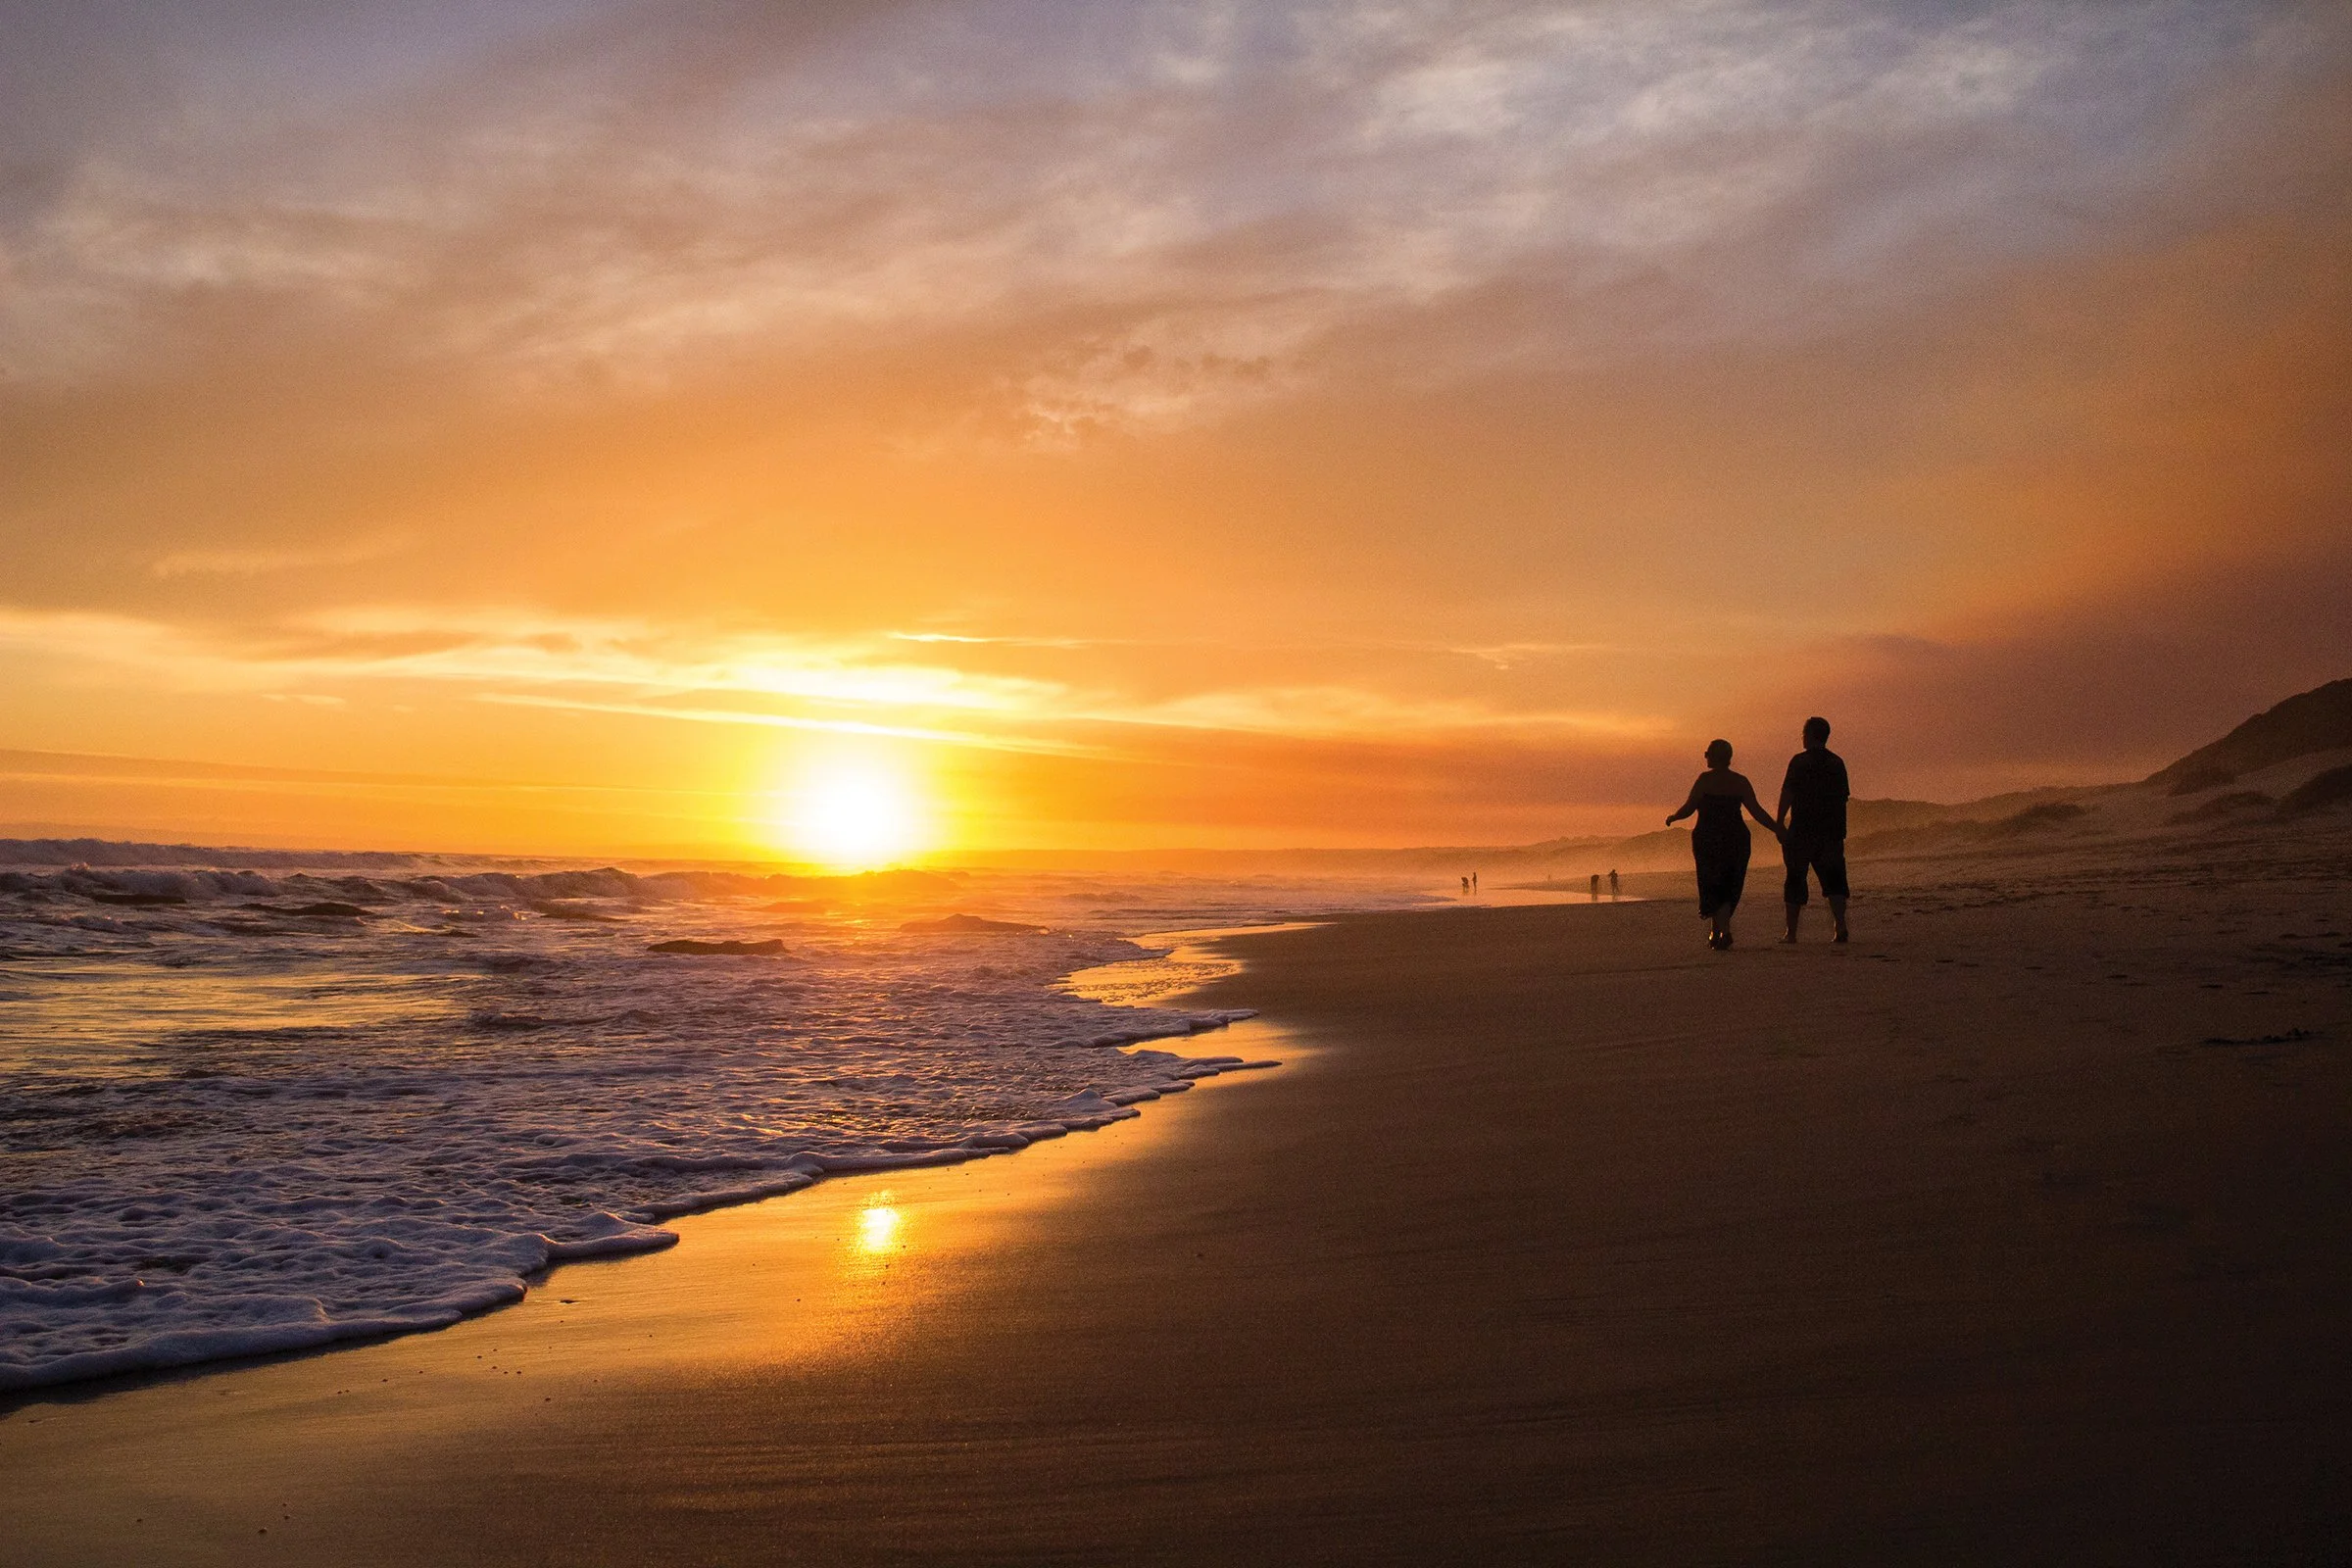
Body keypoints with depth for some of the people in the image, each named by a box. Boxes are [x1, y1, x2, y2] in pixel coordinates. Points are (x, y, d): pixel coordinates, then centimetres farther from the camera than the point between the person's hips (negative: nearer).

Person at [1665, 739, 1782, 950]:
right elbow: (1756, 811, -2)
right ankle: (1723, 930, 6)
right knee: (1728, 887, 14)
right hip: (1735, 840, 3)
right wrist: (1776, 829, 6)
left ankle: (1716, 931, -4)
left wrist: (1672, 818, 10)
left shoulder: (1706, 780, -8)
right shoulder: (1740, 782, 2)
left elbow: (1688, 808, -9)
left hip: (1707, 839, -3)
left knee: (1711, 885, 6)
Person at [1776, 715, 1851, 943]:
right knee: (1833, 879, 5)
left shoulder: (1799, 761, -6)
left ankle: (1791, 931, 8)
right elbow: (1843, 797, 14)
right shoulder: (1837, 762, 10)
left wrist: (1779, 823, -8)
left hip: (1802, 830, -4)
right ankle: (1840, 924, -13)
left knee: (1796, 879, 5)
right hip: (1832, 830, 4)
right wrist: (1840, 830, 20)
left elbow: (1787, 794, -10)